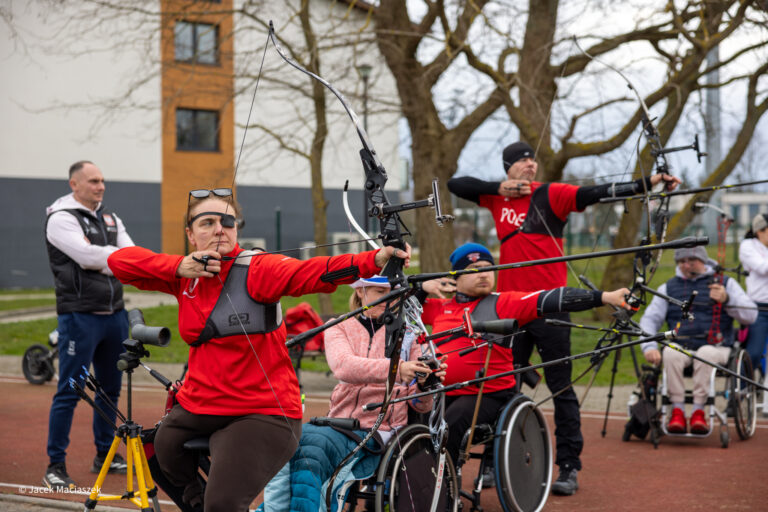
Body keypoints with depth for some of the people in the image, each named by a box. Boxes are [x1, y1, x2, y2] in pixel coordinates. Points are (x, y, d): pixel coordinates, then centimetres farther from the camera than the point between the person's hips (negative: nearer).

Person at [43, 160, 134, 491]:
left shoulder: (110, 218, 14)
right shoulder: (61, 218, -8)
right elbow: (89, 257, -21)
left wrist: (100, 260, -13)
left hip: (114, 314, 7)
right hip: (79, 315, -7)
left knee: (110, 388, 14)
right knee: (69, 392, -5)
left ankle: (105, 455, 27)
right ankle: (55, 466, 2)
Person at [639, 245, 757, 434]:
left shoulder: (725, 283, 10)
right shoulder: (668, 288, 17)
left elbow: (750, 315, 2)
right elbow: (649, 318, 12)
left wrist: (727, 300, -16)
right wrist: (649, 347, -7)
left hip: (716, 349, -2)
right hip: (680, 346, 2)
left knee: (705, 353, -37)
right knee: (670, 353, -33)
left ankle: (699, 411, -31)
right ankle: (677, 411, -29)